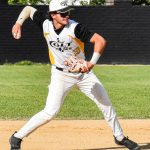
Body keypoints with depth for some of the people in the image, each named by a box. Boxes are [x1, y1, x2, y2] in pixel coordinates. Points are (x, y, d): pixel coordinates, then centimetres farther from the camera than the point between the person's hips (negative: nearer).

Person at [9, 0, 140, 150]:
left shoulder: (75, 28, -23)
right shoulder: (45, 24, -15)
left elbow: (100, 40, -29)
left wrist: (92, 63, -40)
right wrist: (18, 23, -16)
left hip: (83, 72, 1)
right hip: (61, 75, -1)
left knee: (106, 104, 6)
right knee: (50, 112, -13)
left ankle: (119, 137, 27)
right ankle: (17, 137, -1)